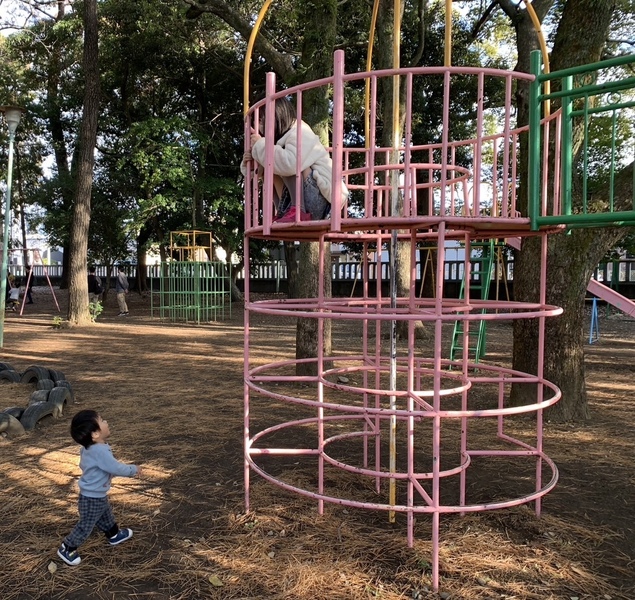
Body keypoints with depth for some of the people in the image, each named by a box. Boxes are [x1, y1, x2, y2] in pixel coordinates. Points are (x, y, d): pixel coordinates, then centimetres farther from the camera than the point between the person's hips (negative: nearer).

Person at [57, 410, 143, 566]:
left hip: (98, 495, 9)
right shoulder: (100, 451, -36)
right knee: (86, 526, 8)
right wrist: (134, 470, -15)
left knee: (106, 516, 29)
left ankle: (114, 535, 48)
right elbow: (116, 468, -31)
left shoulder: (91, 447, -4)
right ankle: (66, 549, 24)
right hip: (92, 498, -9)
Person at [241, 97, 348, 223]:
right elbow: (257, 172, 20)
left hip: (322, 198, -9)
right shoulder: (279, 137, 14)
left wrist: (260, 144, -19)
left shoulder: (300, 132, -13)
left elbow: (289, 164, -34)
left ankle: (298, 212, -24)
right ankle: (284, 213, -5)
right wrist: (248, 164, -5)